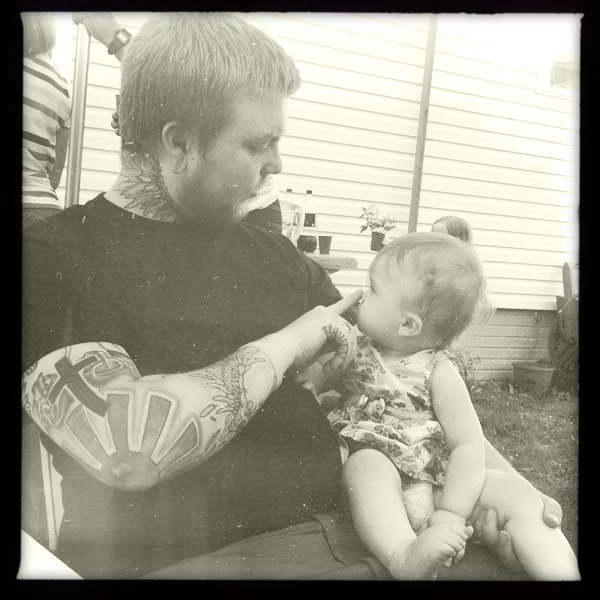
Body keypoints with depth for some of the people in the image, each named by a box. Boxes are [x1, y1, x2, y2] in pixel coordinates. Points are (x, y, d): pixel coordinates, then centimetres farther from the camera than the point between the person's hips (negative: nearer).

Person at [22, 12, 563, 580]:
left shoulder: (272, 252, 13)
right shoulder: (52, 259, -7)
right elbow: (126, 450, -22)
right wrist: (283, 347, -12)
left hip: (337, 528, 6)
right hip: (185, 557, -6)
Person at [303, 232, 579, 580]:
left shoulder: (439, 372, -4)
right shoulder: (355, 350, 6)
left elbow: (469, 446, -9)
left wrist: (451, 515, -20)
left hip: (435, 484, 0)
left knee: (515, 492, -19)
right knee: (368, 461, -35)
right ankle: (406, 556, -53)